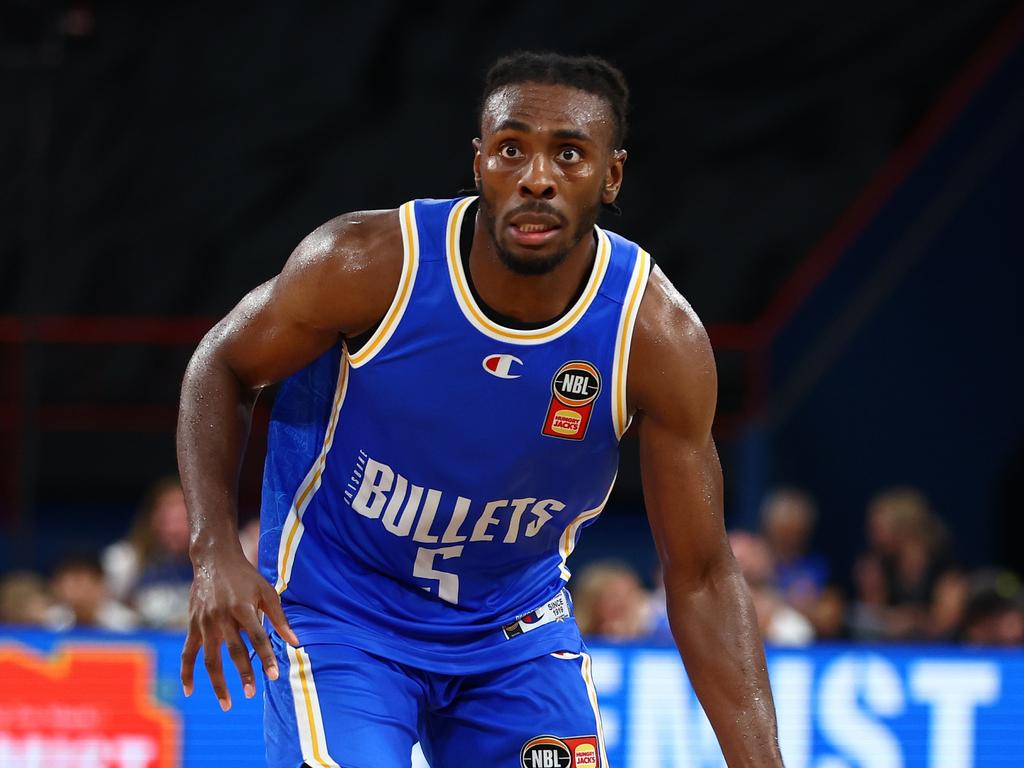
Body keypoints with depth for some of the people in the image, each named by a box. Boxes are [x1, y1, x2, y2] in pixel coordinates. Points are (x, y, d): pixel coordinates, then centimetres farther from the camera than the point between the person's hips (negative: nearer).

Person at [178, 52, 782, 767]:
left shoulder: (658, 335, -19)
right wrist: (216, 552, -21)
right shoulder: (372, 264, -24)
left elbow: (702, 577, -13)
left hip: (519, 623, 3)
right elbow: (223, 367, -5)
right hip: (339, 618, -3)